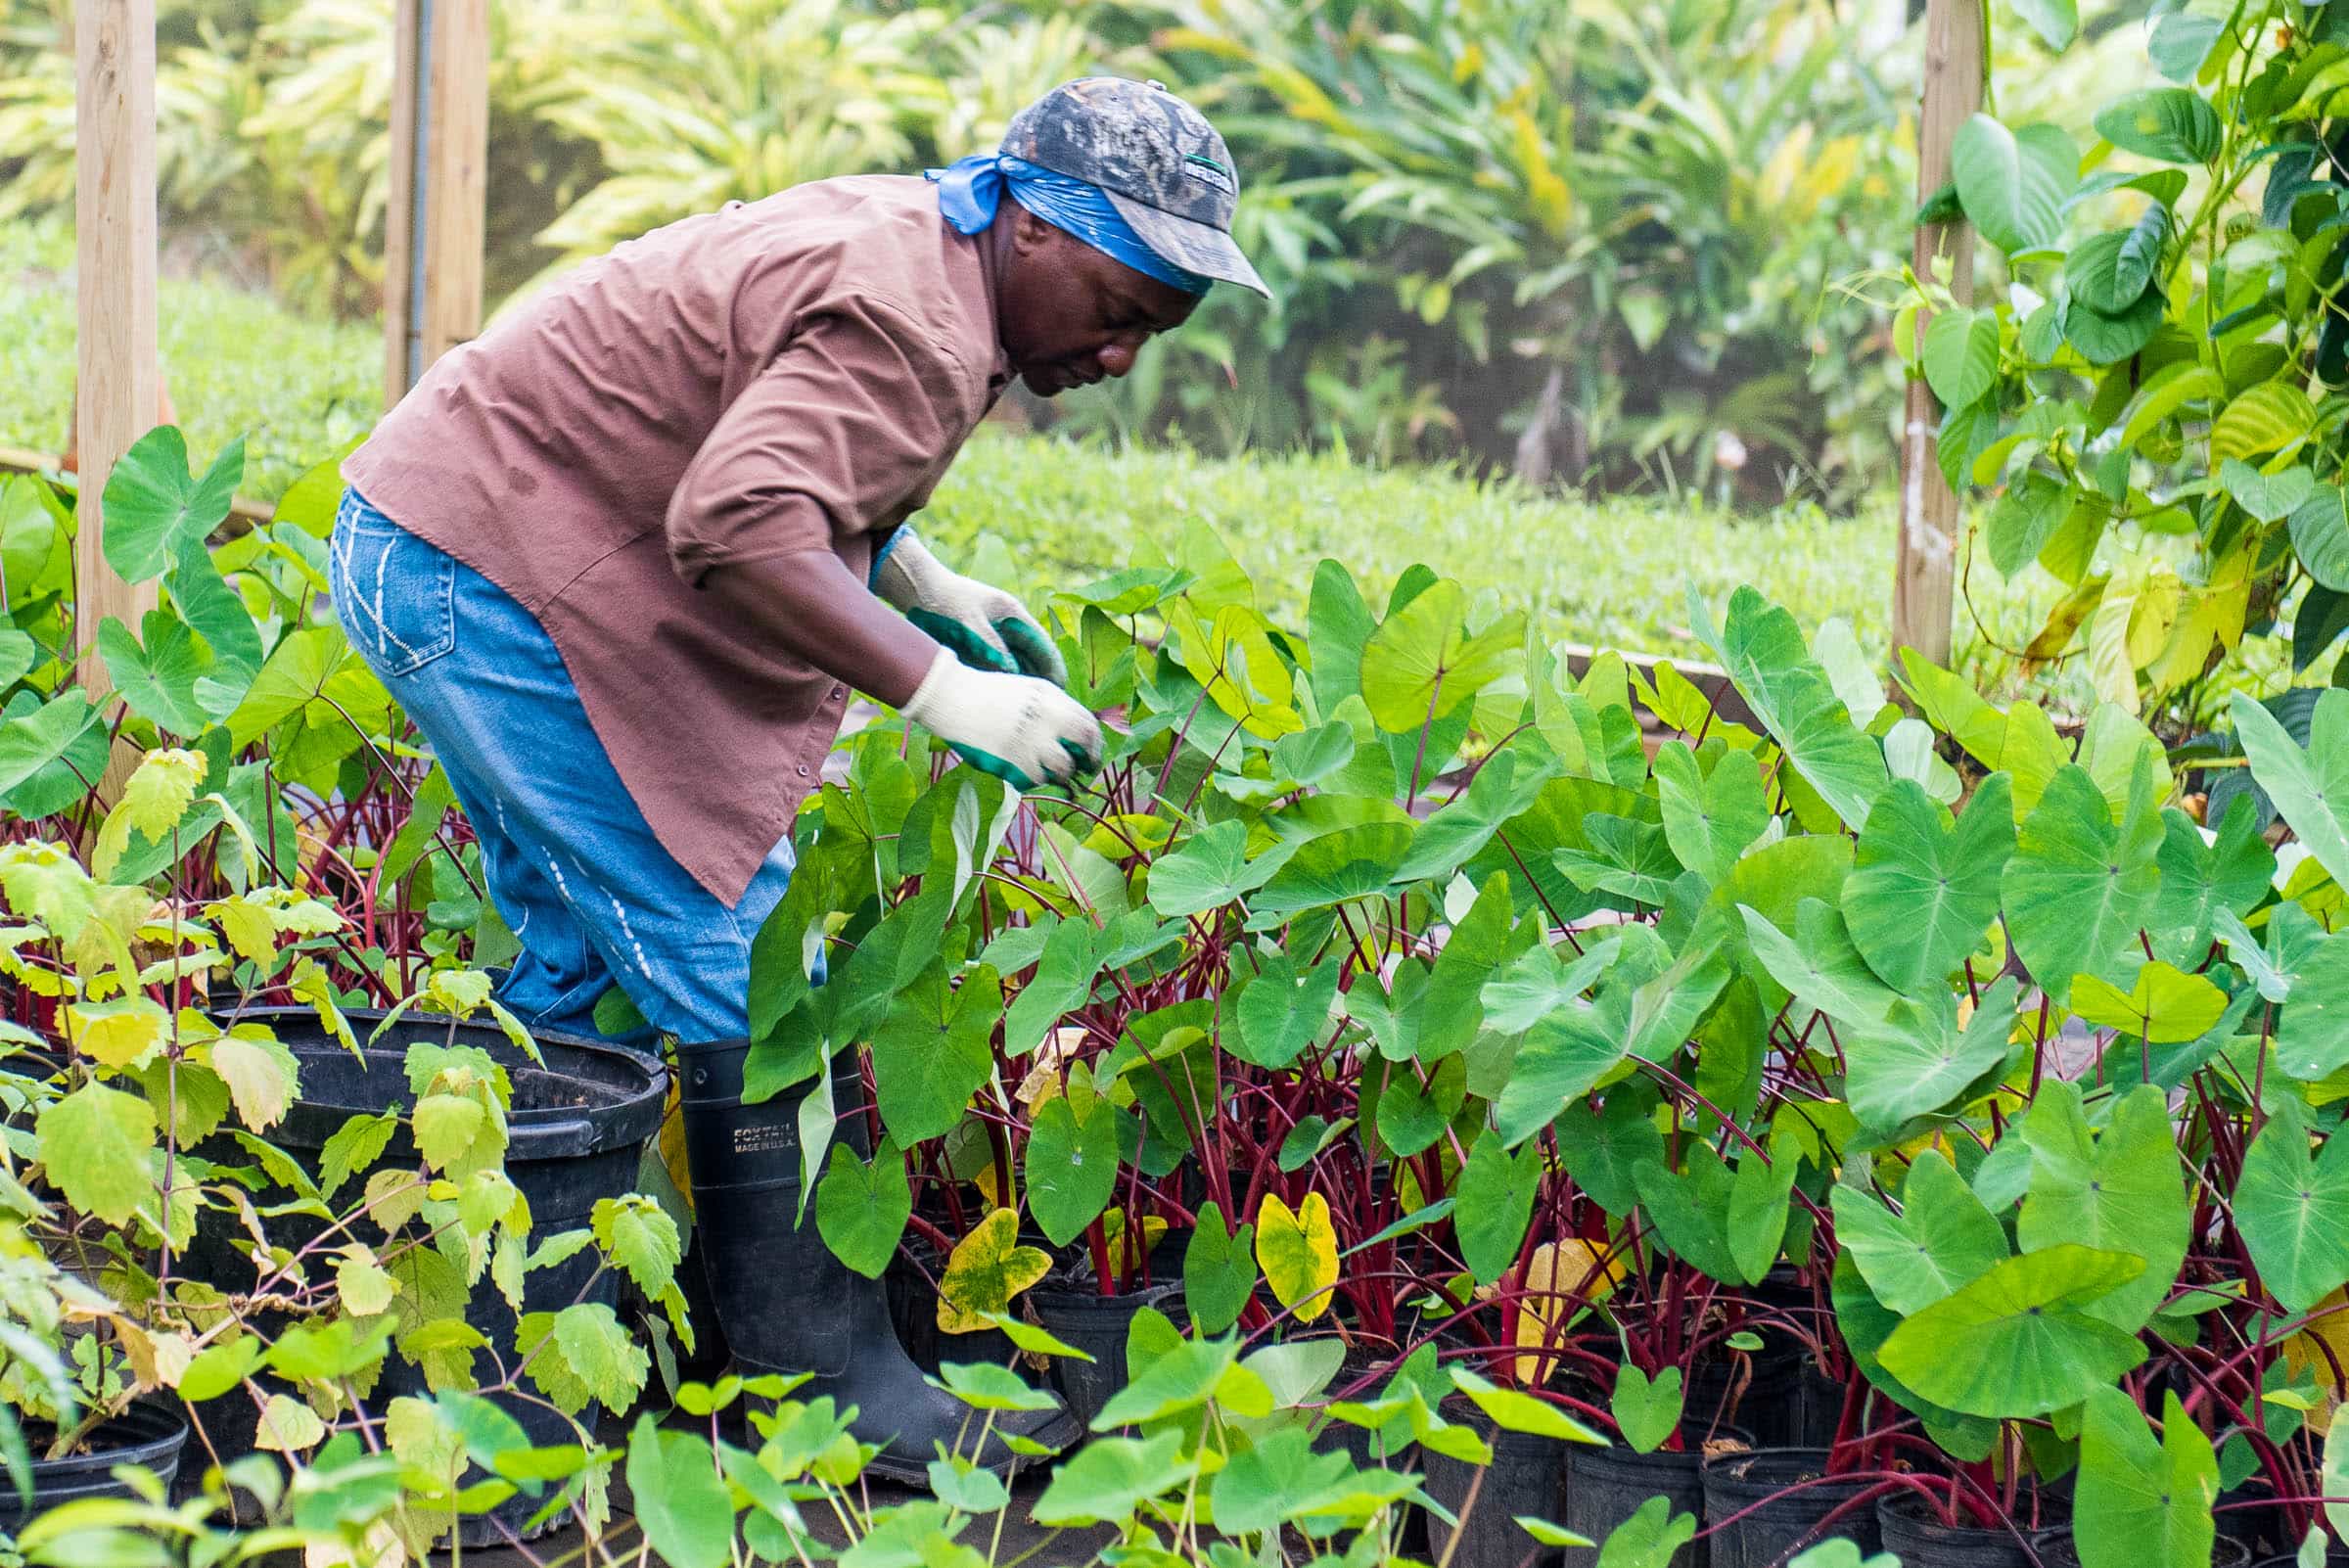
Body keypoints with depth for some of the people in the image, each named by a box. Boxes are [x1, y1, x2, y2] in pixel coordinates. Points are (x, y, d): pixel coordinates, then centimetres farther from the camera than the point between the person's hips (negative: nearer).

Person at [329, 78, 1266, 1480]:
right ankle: (831, 1380, -7)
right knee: (735, 973, -11)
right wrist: (942, 690, -39)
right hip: (490, 576, -11)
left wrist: (923, 580, 15)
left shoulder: (904, 237, 10)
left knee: (583, 954, 17)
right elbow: (739, 526, -37)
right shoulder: (910, 325, -23)